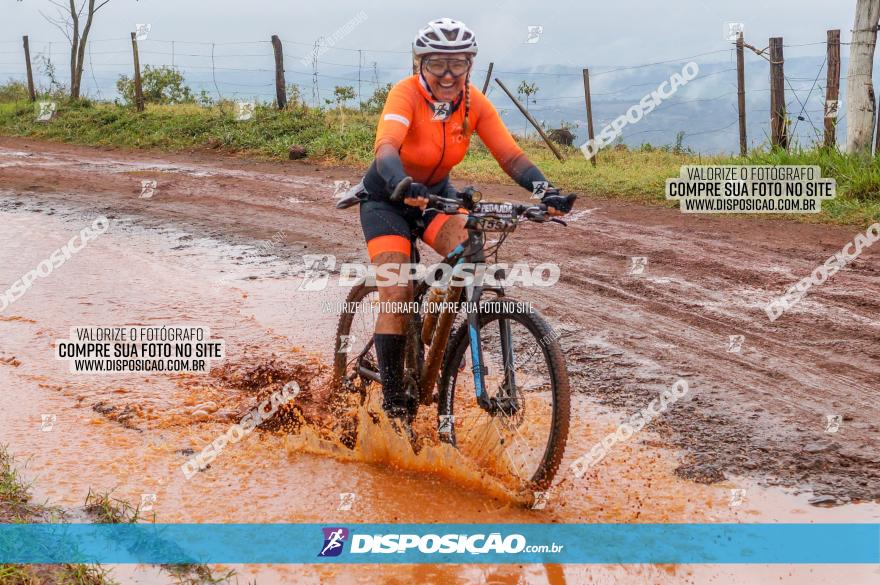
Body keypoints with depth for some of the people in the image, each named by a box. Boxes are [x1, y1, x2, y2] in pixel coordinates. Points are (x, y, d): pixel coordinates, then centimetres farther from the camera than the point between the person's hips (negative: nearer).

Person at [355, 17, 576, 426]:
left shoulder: (475, 104, -15)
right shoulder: (406, 94, -27)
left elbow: (510, 155, -21)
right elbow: (386, 148, -44)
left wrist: (546, 191, -39)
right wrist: (403, 186, -64)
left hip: (436, 193, 4)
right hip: (387, 199, -4)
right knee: (396, 294, -16)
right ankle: (393, 402, -5)